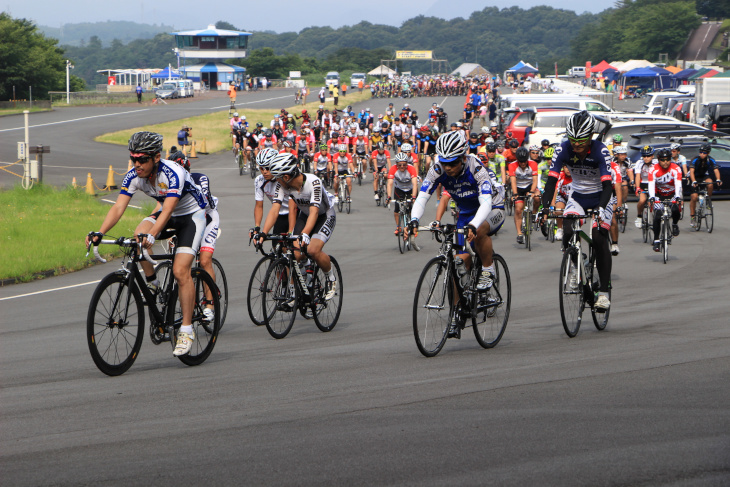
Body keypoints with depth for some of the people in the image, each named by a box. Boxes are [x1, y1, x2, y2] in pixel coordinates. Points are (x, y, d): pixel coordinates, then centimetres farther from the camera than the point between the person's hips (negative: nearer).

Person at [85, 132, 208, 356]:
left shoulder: (173, 174, -34)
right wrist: (99, 233, -38)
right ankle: (152, 283, -2)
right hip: (167, 213, 6)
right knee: (138, 236, -26)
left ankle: (186, 329, -11)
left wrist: (151, 235, -59)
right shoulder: (134, 176, -16)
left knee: (180, 270, -19)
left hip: (192, 214, -6)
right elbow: (118, 207, -23)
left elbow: (167, 210, -43)